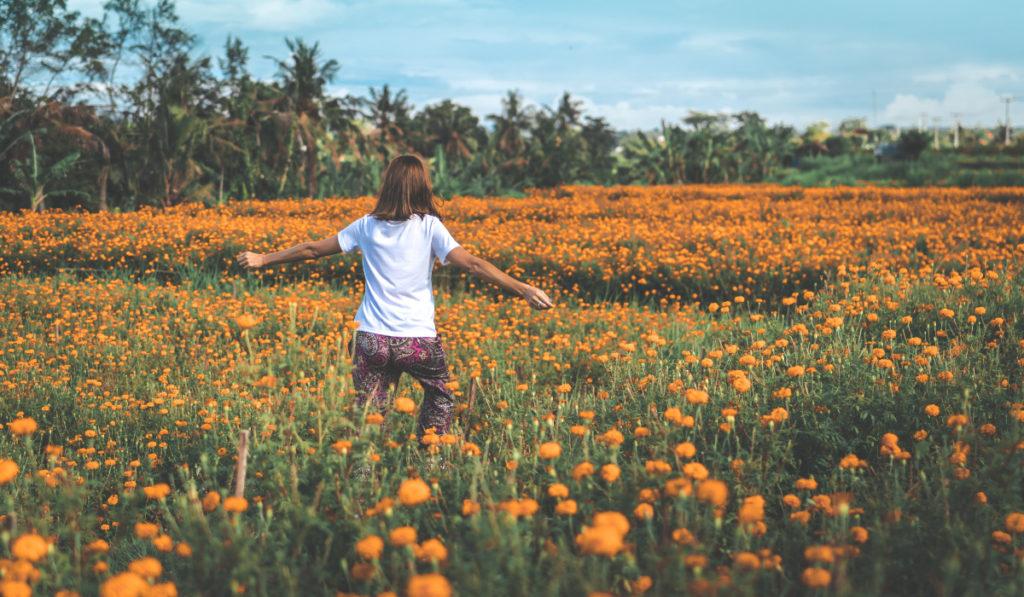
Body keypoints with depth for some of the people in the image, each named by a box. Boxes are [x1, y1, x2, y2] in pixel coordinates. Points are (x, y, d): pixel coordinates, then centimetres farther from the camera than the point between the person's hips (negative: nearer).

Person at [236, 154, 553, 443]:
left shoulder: (367, 226, 5)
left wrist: (263, 259, 26)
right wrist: (522, 288, -14)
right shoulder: (429, 226, -4)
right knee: (440, 398, 23)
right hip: (418, 339, -2)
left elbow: (313, 249, 13)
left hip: (372, 338, 2)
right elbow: (471, 263, -12)